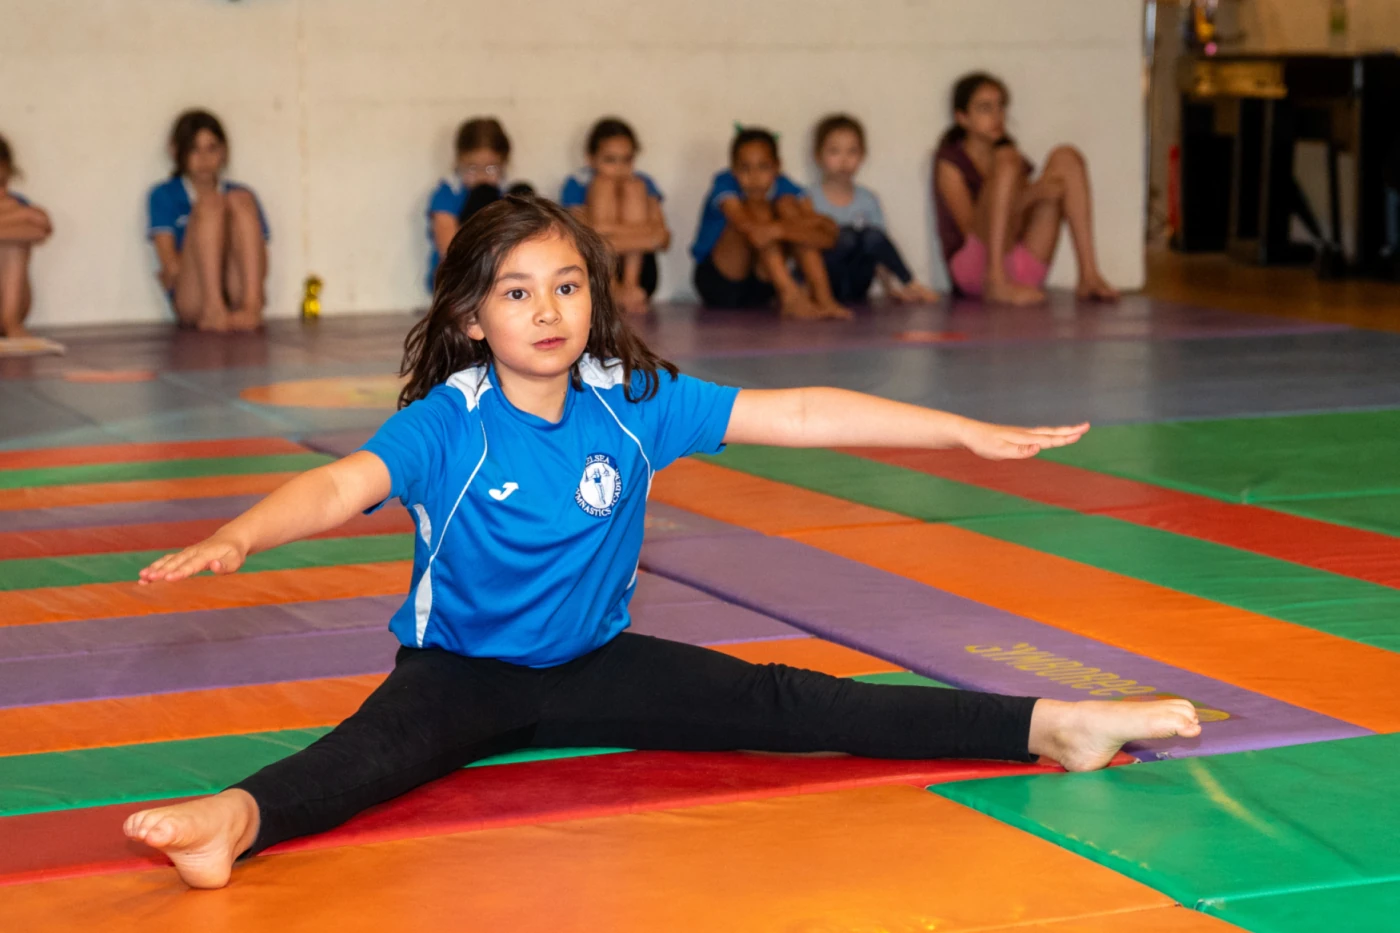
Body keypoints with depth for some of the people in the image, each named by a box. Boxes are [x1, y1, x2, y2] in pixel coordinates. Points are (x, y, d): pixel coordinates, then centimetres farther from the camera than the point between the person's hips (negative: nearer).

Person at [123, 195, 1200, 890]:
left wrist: (968, 431, -6)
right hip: (464, 671, -3)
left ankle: (1046, 726, -10)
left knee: (781, 704, -7)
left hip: (595, 667, 3)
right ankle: (239, 818, -66)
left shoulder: (635, 403, -7)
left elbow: (797, 414, -7)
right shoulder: (445, 424, -16)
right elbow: (343, 485, -33)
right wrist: (240, 535, -54)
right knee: (387, 739, -35)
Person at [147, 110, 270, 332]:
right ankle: (213, 308, -39)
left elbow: (261, 262, 7)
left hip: (236, 295, 2)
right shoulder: (164, 196, 14)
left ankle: (251, 306, -35)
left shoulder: (238, 191, 20)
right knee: (211, 202, -18)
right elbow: (170, 263, 2)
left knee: (241, 200, -14)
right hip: (192, 298, -2)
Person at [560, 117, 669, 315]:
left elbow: (663, 239, -6)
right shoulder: (577, 184, 1)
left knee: (634, 188, -12)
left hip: (637, 269, 2)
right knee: (604, 185, -15)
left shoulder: (643, 183, 8)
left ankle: (630, 285, -25)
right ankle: (613, 290, -27)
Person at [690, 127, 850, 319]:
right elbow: (747, 226, -39)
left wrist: (779, 230, -38)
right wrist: (810, 223, -37)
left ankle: (824, 298, -30)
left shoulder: (784, 187, -6)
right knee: (756, 208, -25)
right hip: (717, 281, -4)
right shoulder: (724, 185, -17)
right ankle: (791, 296, -39)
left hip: (758, 288, 4)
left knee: (787, 205, -17)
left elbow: (827, 237, -21)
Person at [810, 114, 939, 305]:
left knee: (873, 236, -27)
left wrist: (889, 287, -4)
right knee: (847, 236, -31)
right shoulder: (809, 200, 0)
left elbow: (880, 249, 9)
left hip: (855, 286, 3)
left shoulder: (868, 200, 9)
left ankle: (911, 286, -20)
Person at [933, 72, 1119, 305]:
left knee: (1066, 158, -1)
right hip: (973, 267, -6)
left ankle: (1088, 275, -13)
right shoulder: (949, 162, 1)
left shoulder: (1016, 162, 21)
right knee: (1007, 159, -23)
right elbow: (970, 228, -11)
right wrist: (1032, 194, -19)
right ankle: (997, 282, -36)